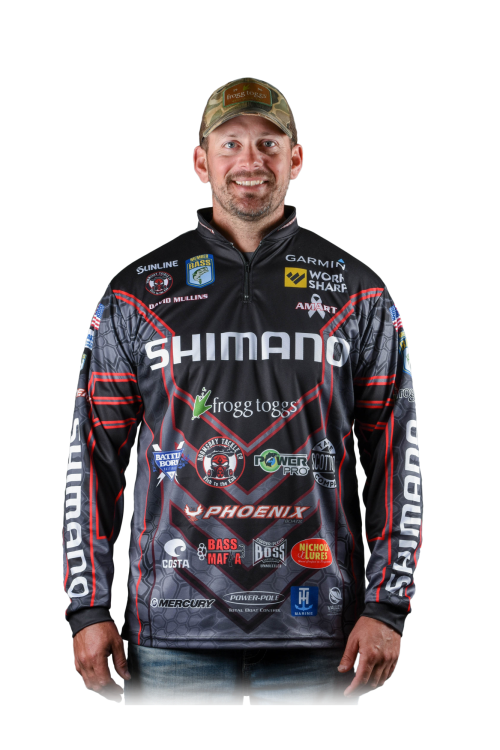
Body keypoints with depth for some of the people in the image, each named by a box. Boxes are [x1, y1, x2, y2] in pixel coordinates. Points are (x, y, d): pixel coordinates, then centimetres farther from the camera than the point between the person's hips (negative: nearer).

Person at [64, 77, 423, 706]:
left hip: (314, 626, 0)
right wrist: (88, 608, 0)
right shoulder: (137, 291, 7)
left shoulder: (357, 292, 7)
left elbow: (397, 453, 5)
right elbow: (93, 453, 6)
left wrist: (387, 607, -3)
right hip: (175, 626, 0)